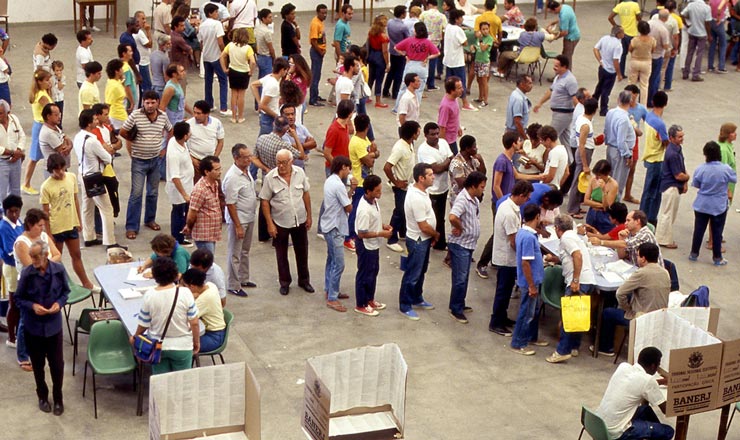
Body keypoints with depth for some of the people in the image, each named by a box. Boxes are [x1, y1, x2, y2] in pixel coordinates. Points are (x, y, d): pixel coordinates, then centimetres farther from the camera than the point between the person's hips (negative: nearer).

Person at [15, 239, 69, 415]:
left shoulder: (59, 270, -12)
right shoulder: (26, 273, -16)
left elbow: (65, 291, 4)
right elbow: (18, 298, -5)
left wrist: (59, 303, -16)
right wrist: (32, 306, -22)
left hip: (54, 325, 1)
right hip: (33, 326, 0)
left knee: (57, 363, 7)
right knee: (38, 364, 15)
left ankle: (58, 398, 29)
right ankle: (42, 396, 37)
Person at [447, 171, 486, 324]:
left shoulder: (474, 199, 7)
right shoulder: (463, 199, -23)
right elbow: (452, 217, -40)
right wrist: (460, 228, -22)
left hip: (469, 243, 9)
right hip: (459, 244, -9)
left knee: (464, 277, 18)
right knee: (460, 278, -3)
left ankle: (460, 304, 30)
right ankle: (455, 309, 6)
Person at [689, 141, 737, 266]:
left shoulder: (700, 169, -16)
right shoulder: (726, 169, -18)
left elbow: (695, 184, -1)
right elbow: (734, 179, 1)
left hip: (702, 205, 1)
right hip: (719, 207, -1)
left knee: (699, 229, 14)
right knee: (717, 232, 9)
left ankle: (694, 254, 23)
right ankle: (717, 258, 17)